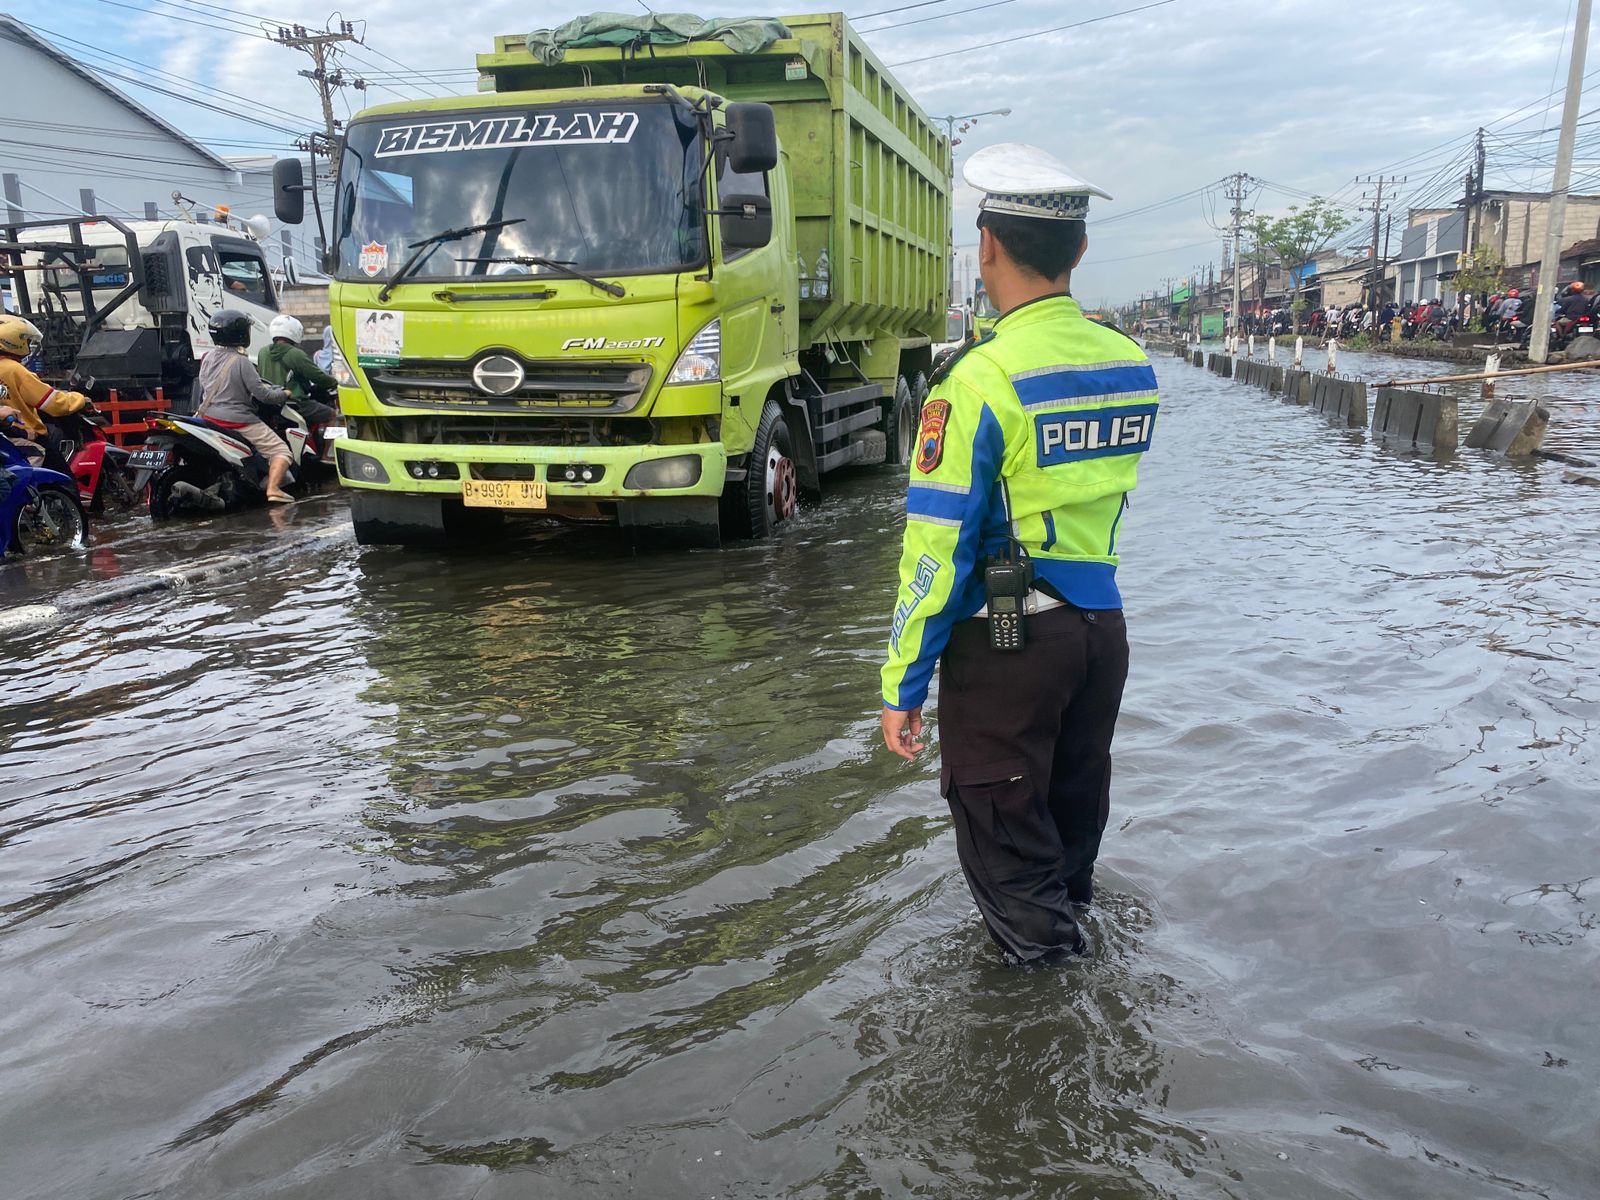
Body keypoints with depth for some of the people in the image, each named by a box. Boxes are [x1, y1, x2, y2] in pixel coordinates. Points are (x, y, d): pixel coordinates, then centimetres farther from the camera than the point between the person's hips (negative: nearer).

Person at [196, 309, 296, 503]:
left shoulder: (208, 358, 7)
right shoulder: (241, 362, -16)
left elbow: (203, 388, 19)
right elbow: (262, 394, -16)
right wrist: (284, 394, 1)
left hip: (209, 416, 8)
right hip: (238, 420, -8)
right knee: (280, 450, -5)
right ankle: (273, 489, -21)